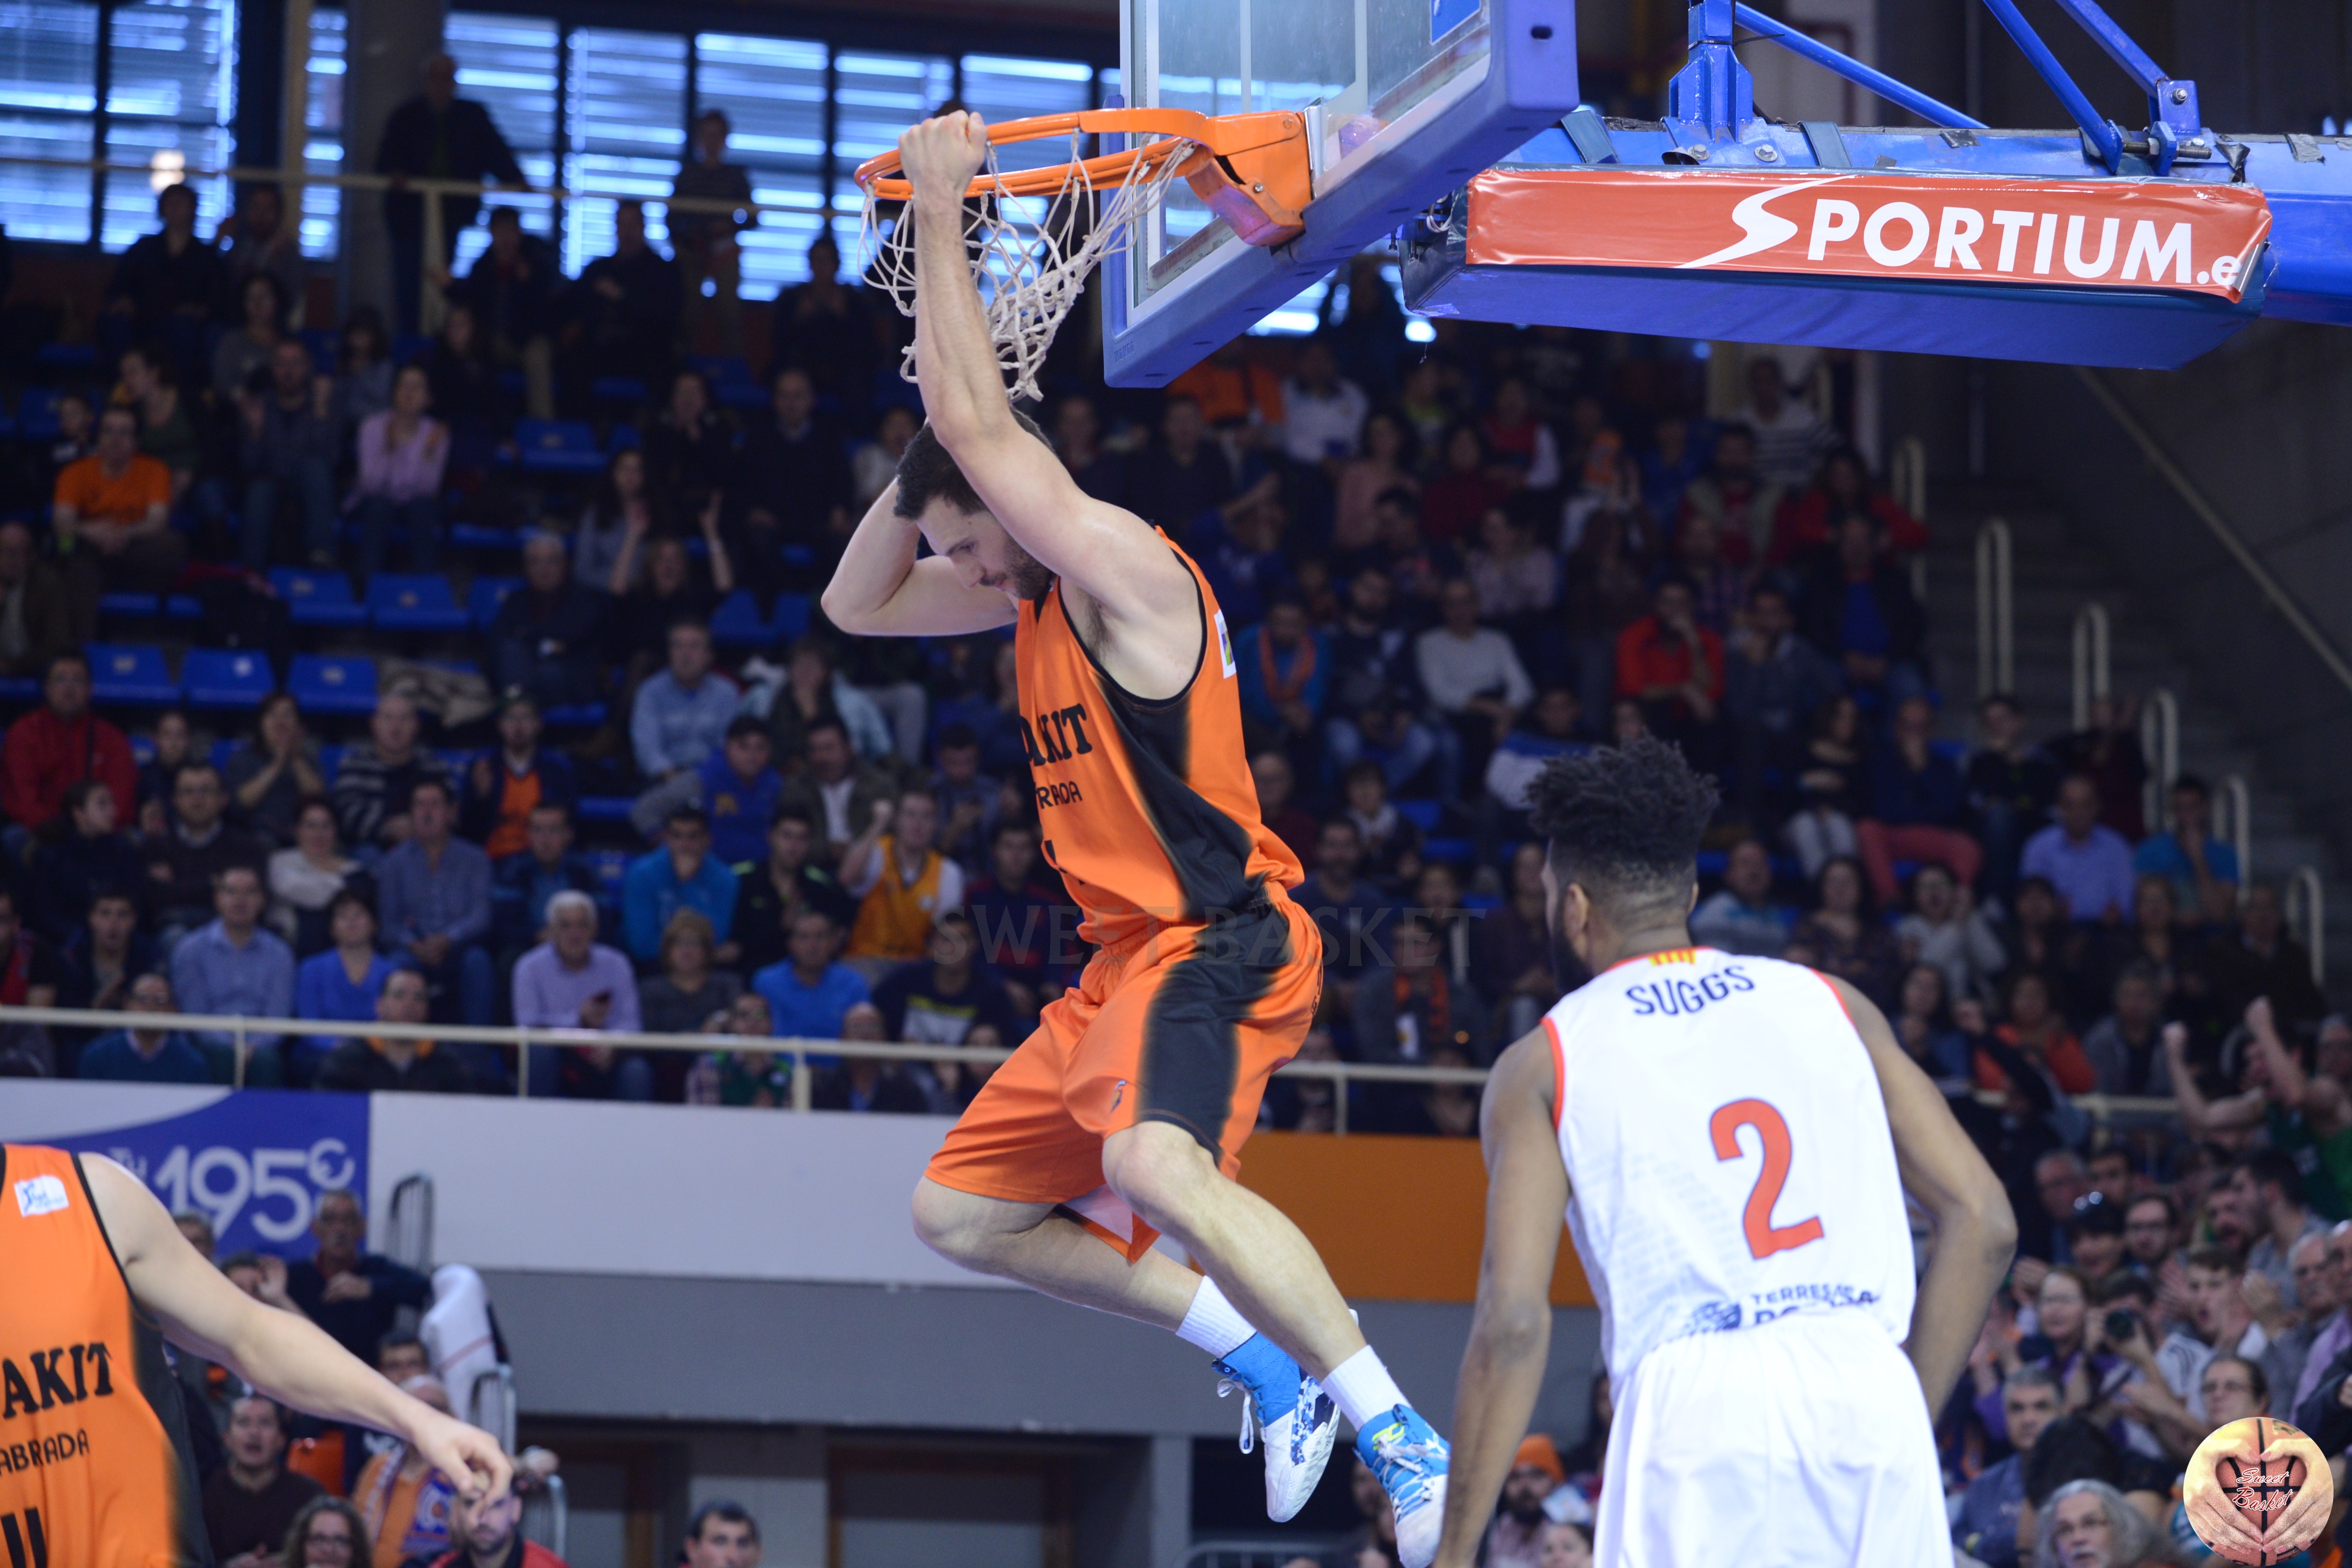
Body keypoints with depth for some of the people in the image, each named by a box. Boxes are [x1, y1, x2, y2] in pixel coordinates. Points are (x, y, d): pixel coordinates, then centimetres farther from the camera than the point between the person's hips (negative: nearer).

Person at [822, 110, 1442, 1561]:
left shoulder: (1122, 566, -12)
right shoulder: (1034, 595, 16)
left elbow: (979, 429, -22)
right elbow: (857, 605, 25)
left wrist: (942, 216, -15)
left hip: (1218, 940, -11)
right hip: (1128, 955, 11)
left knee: (1158, 1165, -37)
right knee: (962, 1212, 15)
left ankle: (1408, 1440, -36)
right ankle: (1270, 1358, 15)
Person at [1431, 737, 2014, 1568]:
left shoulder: (1543, 1063, 10)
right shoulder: (1833, 1004, 18)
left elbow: (1514, 1322, 0)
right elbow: (1983, 1223, 11)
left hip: (1697, 1402, -3)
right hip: (1868, 1387, 3)